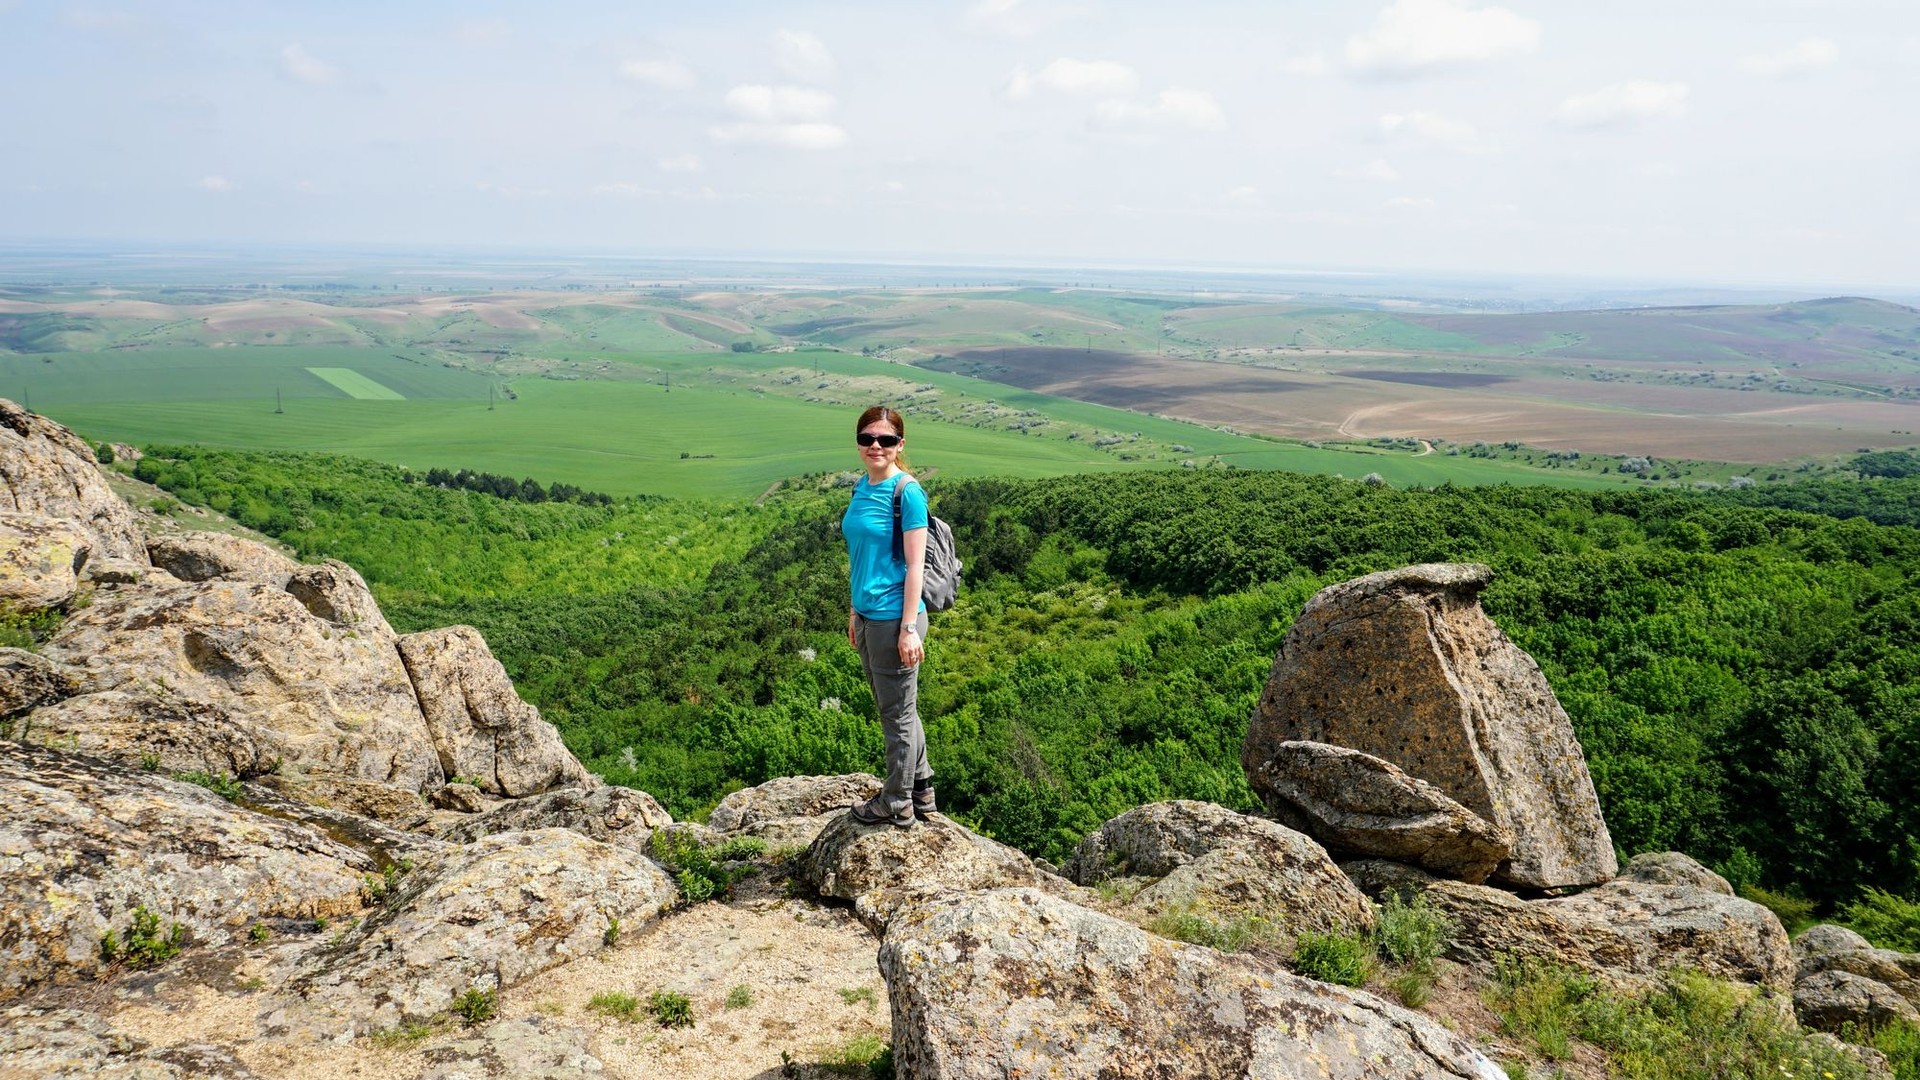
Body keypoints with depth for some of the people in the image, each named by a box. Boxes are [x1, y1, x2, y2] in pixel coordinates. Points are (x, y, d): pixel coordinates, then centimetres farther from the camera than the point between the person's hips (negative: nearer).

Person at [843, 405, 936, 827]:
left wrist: (909, 629, -18)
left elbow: (915, 564, -15)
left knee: (897, 713, 6)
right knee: (895, 709, 20)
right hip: (868, 617, 8)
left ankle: (897, 804, 21)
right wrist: (855, 613, 19)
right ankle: (921, 789, 35)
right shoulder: (861, 488, 9)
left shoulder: (907, 491, -14)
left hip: (893, 618, -8)